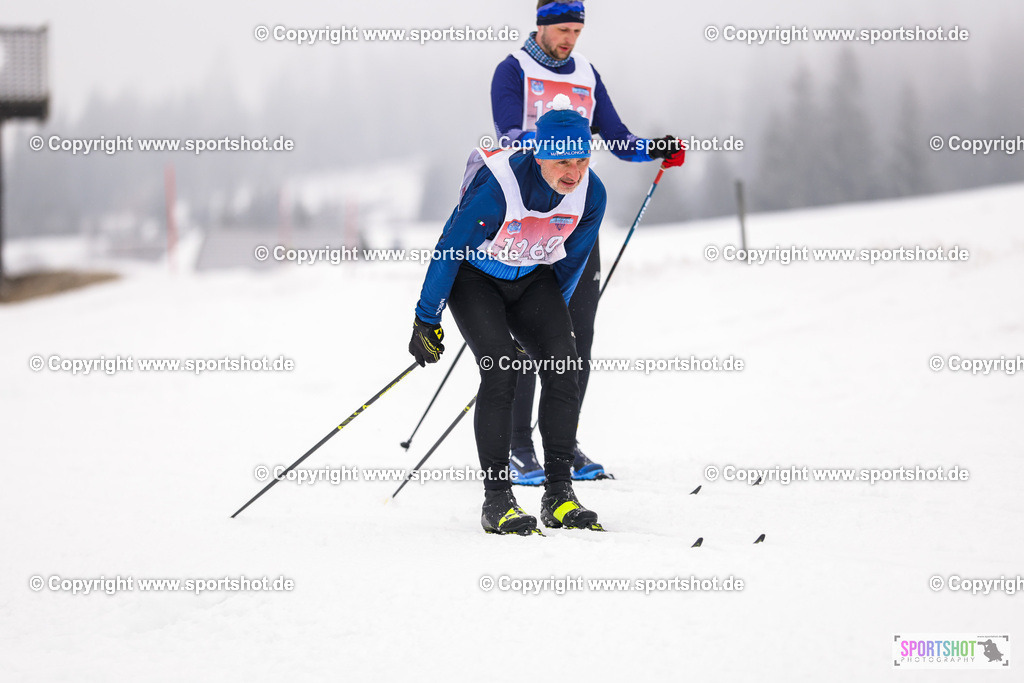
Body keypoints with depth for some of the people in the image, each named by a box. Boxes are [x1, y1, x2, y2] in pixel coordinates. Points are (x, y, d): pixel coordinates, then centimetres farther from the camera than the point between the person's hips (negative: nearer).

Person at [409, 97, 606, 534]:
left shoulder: (591, 194, -16)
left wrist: (554, 314, 13)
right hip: (474, 276, -4)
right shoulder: (498, 186, -32)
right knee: (500, 368, -22)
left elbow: (571, 261, 3)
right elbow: (449, 249, -21)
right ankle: (497, 500, -18)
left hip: (532, 279, 4)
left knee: (563, 365, -15)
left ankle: (559, 494, -9)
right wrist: (427, 321, -14)